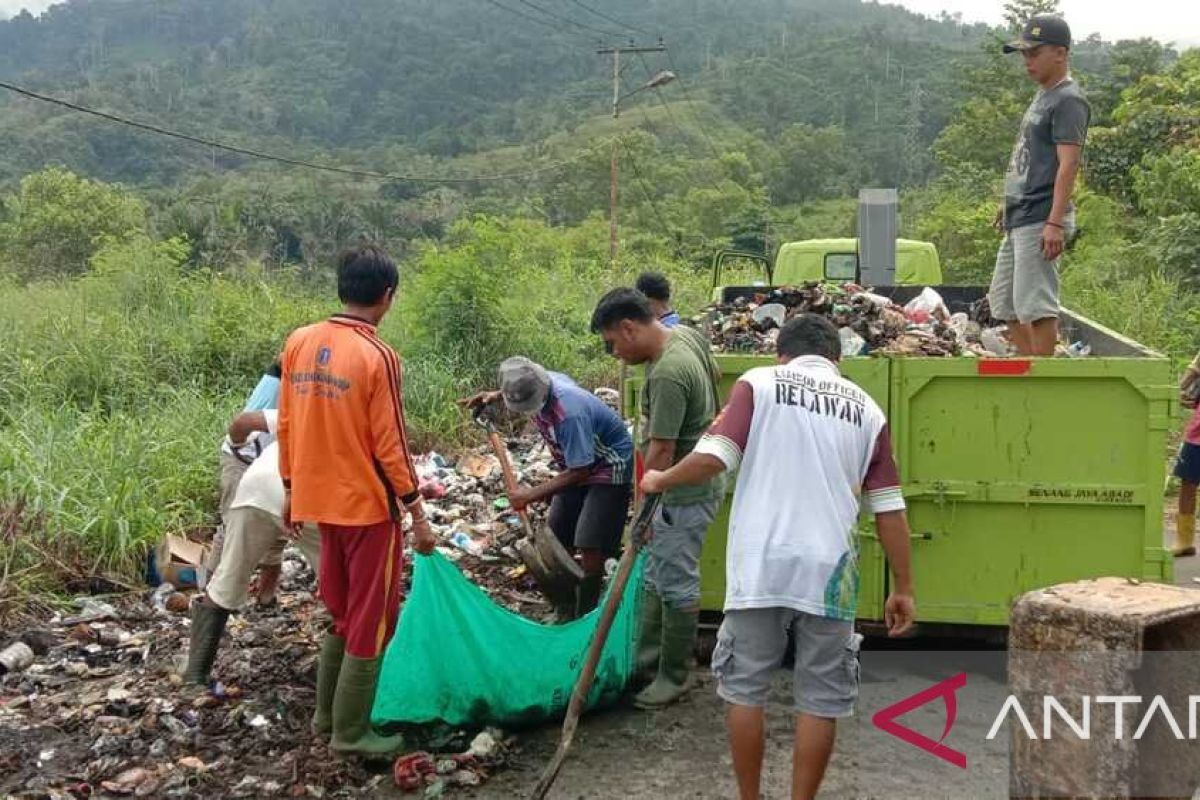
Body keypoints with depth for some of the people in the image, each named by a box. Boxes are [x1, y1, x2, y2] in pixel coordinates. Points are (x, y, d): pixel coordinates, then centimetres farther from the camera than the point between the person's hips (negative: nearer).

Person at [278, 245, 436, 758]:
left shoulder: (298, 342, 1)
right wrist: (417, 514, -8)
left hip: (320, 500, 7)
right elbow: (389, 445, -17)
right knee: (370, 620, 7)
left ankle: (327, 712, 31)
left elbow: (286, 425, 7)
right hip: (368, 505, -7)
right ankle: (351, 731, 15)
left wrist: (290, 488, 18)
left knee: (340, 613, 22)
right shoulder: (377, 356, -19)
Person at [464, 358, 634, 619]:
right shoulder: (540, 385, -12)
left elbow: (580, 471, -30)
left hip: (609, 470, -9)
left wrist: (532, 495, -25)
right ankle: (565, 615, 18)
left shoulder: (569, 414, -37)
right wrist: (495, 396, 4)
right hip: (579, 465, 9)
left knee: (590, 547, -16)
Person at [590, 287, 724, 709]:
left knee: (676, 586, 2)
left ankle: (674, 677, 16)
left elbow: (661, 450, -25)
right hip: (696, 480, 10)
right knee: (656, 579, 18)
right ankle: (646, 662, 29)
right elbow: (714, 374, 21)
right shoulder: (687, 333, 1)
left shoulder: (667, 375, -28)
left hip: (685, 494, -10)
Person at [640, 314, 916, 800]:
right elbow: (889, 510, 10)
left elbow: (713, 459, -7)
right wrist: (903, 587, 16)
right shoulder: (867, 409, 12)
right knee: (820, 700, 10)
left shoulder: (760, 383, 4)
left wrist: (660, 481, 11)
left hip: (761, 567, -1)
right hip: (829, 573, 2)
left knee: (745, 689, 13)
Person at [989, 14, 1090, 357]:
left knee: (1035, 304, -11)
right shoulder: (1042, 96, 17)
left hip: (1040, 220, -10)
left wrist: (1055, 223, -26)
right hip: (1019, 219, 10)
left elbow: (1068, 165, -19)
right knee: (1004, 303, 14)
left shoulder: (1068, 100, -12)